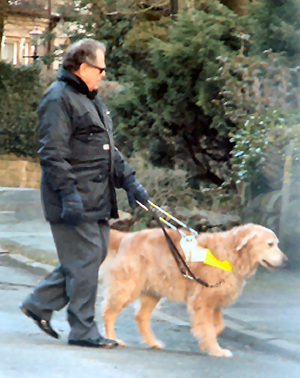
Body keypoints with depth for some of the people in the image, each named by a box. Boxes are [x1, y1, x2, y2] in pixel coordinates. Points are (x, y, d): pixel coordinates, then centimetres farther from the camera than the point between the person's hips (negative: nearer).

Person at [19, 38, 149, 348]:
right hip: (74, 200, -10)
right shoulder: (59, 99, -11)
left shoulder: (90, 99, 21)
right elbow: (52, 154, -18)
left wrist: (129, 181, 20)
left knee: (94, 255, 11)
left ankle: (38, 304, 22)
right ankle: (82, 330, -1)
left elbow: (108, 150, 27)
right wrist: (69, 193, -24)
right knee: (84, 259, -8)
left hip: (97, 199, 10)